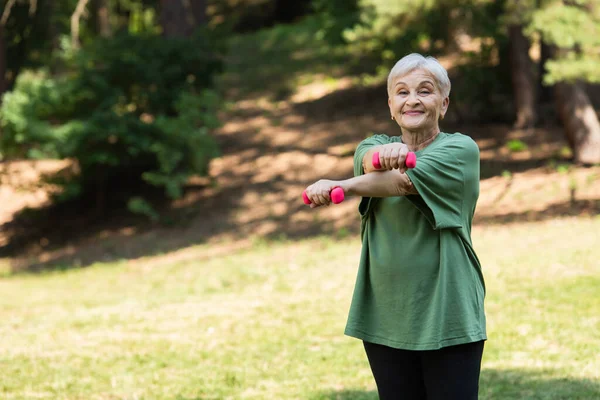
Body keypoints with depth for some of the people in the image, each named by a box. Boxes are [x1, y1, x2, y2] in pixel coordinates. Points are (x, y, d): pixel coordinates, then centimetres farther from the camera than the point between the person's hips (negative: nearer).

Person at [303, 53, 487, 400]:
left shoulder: (461, 149, -3)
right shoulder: (376, 146, 12)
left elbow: (405, 182, -20)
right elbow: (370, 160, -14)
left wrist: (339, 186, -32)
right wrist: (383, 154, -38)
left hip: (447, 317, -4)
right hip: (386, 318, 4)